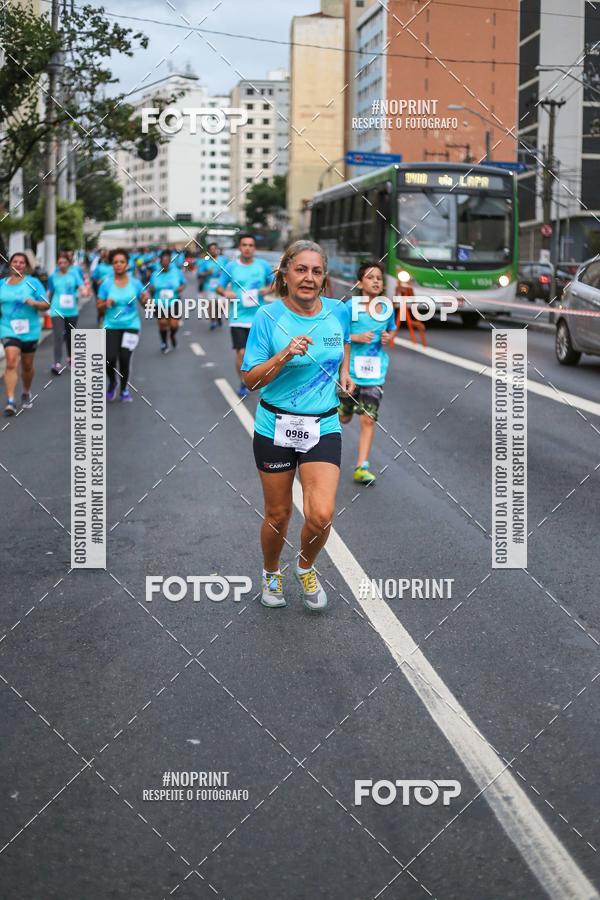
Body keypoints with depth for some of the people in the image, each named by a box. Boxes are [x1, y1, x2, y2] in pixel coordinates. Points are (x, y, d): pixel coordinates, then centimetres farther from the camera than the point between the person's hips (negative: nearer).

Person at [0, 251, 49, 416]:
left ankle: (26, 393, 39)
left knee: (27, 365, 13)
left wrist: (34, 303, -22)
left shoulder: (33, 282, -2)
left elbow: (46, 305, -4)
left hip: (29, 330, 0)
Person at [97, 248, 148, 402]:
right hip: (112, 326, 0)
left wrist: (145, 299, -17)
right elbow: (99, 306, 3)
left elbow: (144, 302, 5)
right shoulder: (106, 284, -2)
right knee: (110, 358, -13)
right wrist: (106, 304, -18)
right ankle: (112, 383, 19)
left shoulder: (135, 283, -1)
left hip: (131, 325, 0)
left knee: (124, 358, -6)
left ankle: (124, 389, 20)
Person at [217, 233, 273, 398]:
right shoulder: (231, 266, -1)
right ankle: (243, 383, 13)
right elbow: (219, 287, 6)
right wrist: (225, 292, -15)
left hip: (259, 317, 1)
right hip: (238, 318, -1)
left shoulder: (263, 265, 1)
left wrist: (268, 289, -9)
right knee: (241, 353, -8)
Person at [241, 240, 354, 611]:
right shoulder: (268, 316, -10)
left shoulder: (339, 311, -2)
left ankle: (306, 568, 19)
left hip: (324, 427, 1)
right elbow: (250, 379, -11)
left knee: (321, 515, -13)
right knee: (278, 514, 11)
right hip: (275, 427, -1)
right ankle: (271, 574, 40)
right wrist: (285, 355, -24)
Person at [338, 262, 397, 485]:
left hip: (375, 372, 2)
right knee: (343, 418, 13)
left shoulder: (387, 309, 2)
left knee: (368, 419, -6)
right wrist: (356, 337, -20)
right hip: (350, 370, -2)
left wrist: (389, 338, -2)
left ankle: (361, 467, -1)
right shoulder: (350, 307, -10)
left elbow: (392, 330, 21)